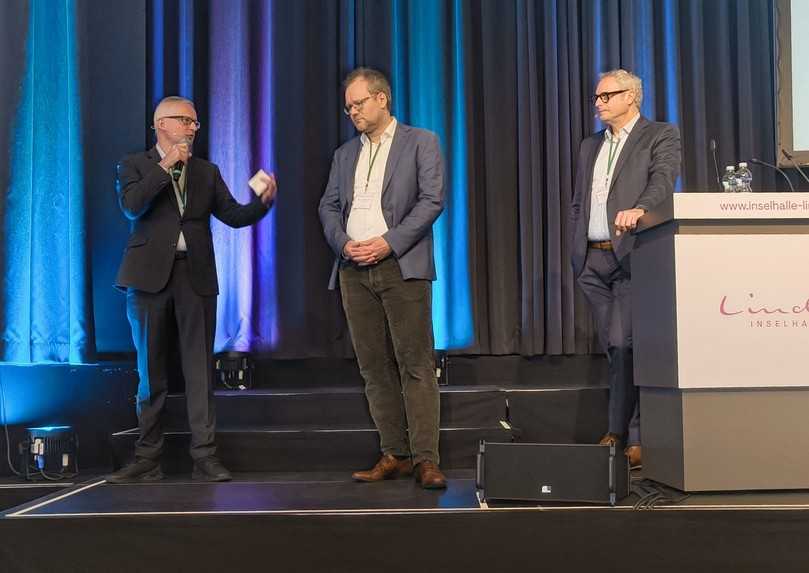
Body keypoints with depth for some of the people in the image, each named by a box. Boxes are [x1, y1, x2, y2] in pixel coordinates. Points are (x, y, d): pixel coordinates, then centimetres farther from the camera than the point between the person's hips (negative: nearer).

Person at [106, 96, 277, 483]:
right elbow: (131, 207, -11)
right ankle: (147, 459, 14)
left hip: (196, 276, 2)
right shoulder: (135, 165, 8)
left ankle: (204, 457, 2)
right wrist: (165, 166, -11)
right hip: (151, 275, -2)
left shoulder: (207, 171, 16)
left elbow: (232, 215, 8)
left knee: (200, 369, -1)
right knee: (151, 371, 5)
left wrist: (262, 202, -10)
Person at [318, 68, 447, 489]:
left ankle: (425, 459, -3)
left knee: (416, 365, -7)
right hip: (354, 270, 5)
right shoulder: (345, 153, 20)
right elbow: (328, 206, 14)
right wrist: (345, 244, -5)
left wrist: (389, 242, -13)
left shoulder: (420, 142, 5)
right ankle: (395, 455, 13)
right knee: (374, 367, 5)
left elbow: (432, 199, -5)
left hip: (401, 267, -5)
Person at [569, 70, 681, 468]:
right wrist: (577, 250, 12)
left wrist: (638, 208, -34)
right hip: (593, 260, 6)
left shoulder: (661, 136, 3)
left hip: (633, 256, -6)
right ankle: (631, 433, 15)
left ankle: (623, 434, -3)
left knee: (625, 345, -12)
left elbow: (664, 181, -15)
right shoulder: (590, 146, 21)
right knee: (615, 348, 7)